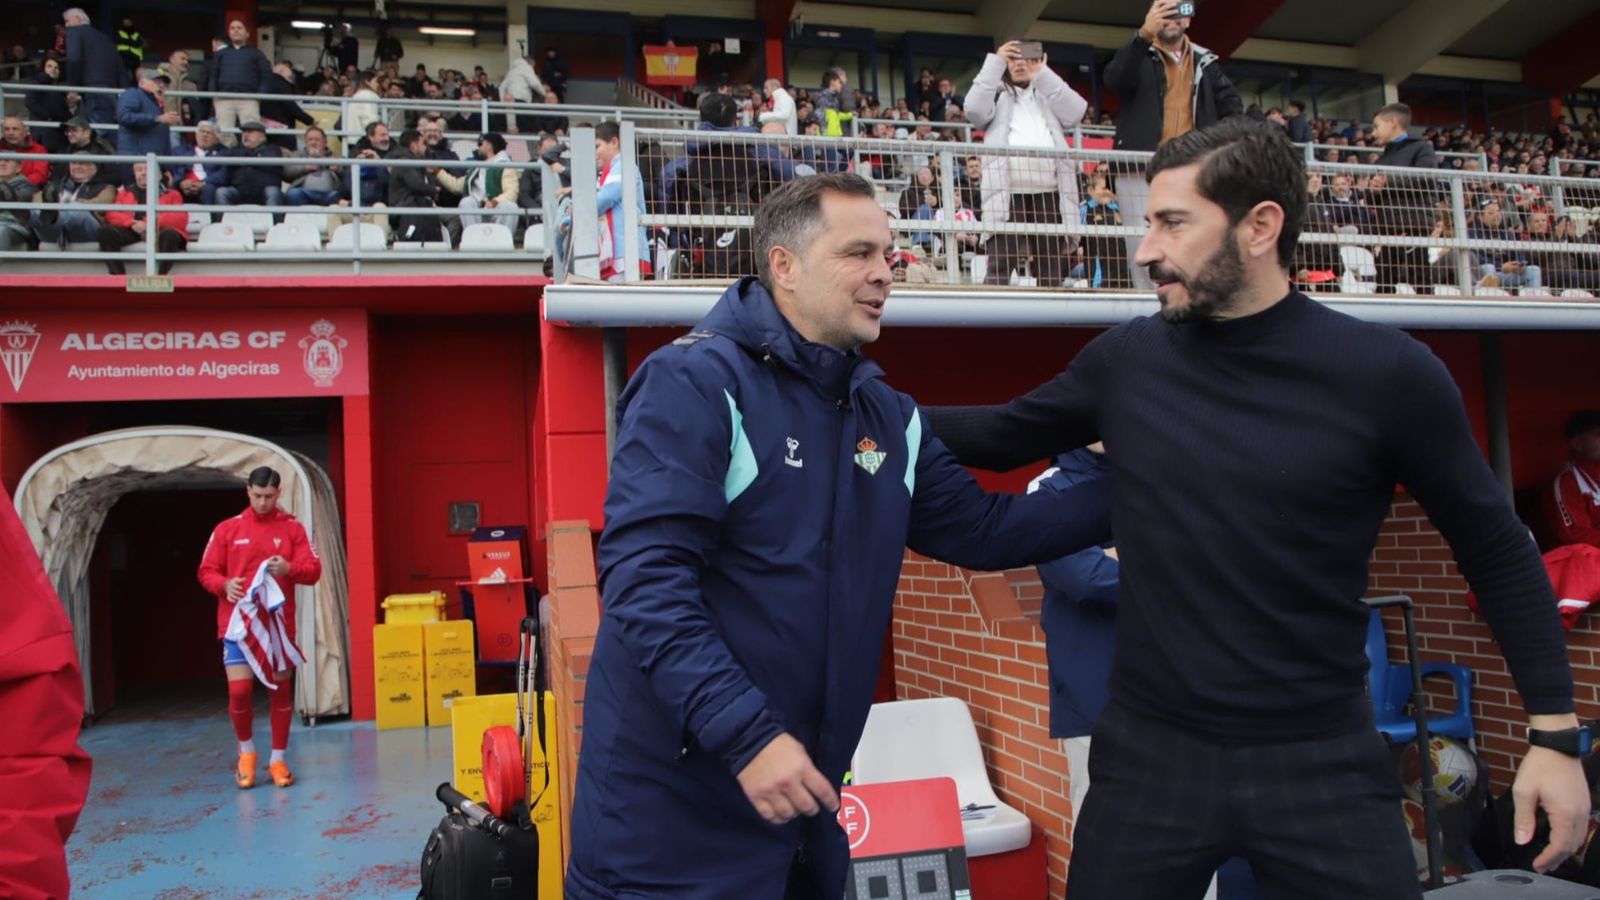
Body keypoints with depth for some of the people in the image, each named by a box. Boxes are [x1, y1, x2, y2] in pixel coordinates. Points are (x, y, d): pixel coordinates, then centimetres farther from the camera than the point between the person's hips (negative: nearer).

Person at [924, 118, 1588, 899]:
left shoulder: (1386, 374, -10)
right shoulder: (1127, 360, -4)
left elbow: (1495, 548, 0)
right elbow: (1002, 435, 11)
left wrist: (1554, 731, 0)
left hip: (1323, 759, -2)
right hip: (1151, 750, 2)